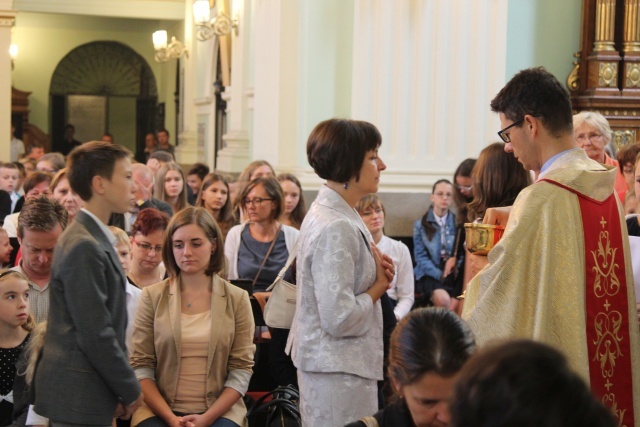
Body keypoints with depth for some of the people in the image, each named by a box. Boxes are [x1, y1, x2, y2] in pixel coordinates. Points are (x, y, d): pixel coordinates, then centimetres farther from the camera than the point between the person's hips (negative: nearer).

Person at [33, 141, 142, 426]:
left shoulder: (95, 237, 13)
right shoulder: (84, 247, -17)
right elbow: (96, 335, -20)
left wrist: (120, 391, 11)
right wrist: (130, 391, -11)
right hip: (78, 398, -9)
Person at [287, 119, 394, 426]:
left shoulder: (325, 212, 9)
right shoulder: (336, 228, -22)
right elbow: (340, 318, -26)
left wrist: (377, 275, 3)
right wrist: (377, 287, -9)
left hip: (328, 363, 10)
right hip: (338, 369, -10)